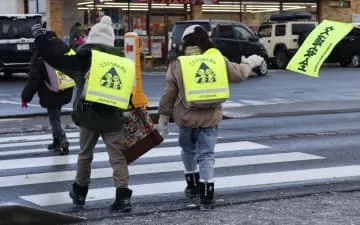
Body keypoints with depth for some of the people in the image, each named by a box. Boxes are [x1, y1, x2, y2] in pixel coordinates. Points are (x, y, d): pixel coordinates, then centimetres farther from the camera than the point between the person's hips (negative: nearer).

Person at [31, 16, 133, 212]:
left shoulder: (85, 56, -3)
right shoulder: (123, 62, 10)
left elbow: (56, 57, -4)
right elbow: (127, 94, 15)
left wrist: (42, 36, 8)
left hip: (89, 115, -2)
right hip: (113, 117, 2)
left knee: (85, 154, 16)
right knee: (117, 156, 2)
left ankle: (79, 192, 31)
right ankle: (123, 196, -9)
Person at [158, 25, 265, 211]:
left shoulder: (177, 64, -6)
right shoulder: (218, 60, -1)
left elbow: (168, 95, -3)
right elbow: (239, 74, 12)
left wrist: (163, 117, 8)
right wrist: (250, 63, 32)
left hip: (187, 117, -1)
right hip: (210, 117, 1)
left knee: (188, 150, 23)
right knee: (206, 155, 3)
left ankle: (193, 185, 36)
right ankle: (206, 197, -3)